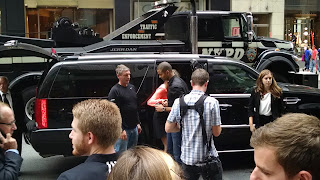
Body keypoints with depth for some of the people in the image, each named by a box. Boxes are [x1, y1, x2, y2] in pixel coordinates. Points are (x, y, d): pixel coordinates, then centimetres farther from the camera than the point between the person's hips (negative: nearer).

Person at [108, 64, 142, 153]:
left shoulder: (132, 87, 12)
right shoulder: (114, 91, -12)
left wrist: (138, 123, 17)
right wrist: (121, 130, -19)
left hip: (134, 128, 8)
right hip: (123, 129, -7)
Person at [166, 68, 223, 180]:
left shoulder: (179, 102, -5)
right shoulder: (212, 102, -12)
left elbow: (168, 128, 0)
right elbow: (216, 132, -7)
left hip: (187, 158, 3)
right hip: (208, 158, -3)